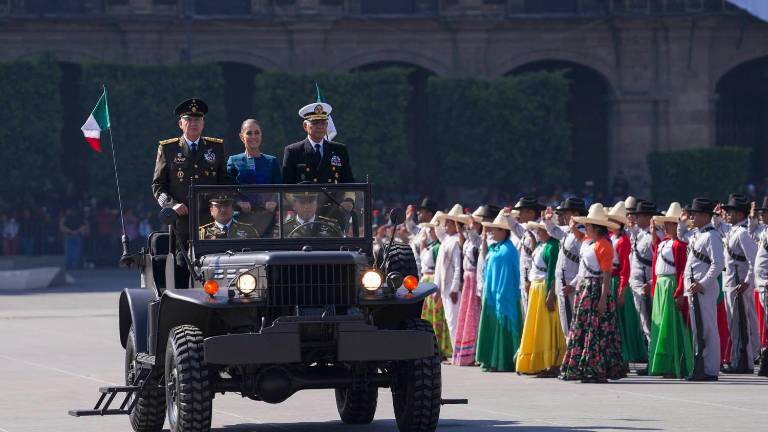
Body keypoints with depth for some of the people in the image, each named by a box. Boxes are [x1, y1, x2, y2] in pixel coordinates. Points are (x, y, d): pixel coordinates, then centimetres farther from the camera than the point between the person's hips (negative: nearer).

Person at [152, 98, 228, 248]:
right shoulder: (167, 149, 9)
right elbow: (158, 185, 8)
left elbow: (225, 181, 18)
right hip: (180, 220, -1)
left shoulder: (216, 147, 15)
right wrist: (171, 204, -8)